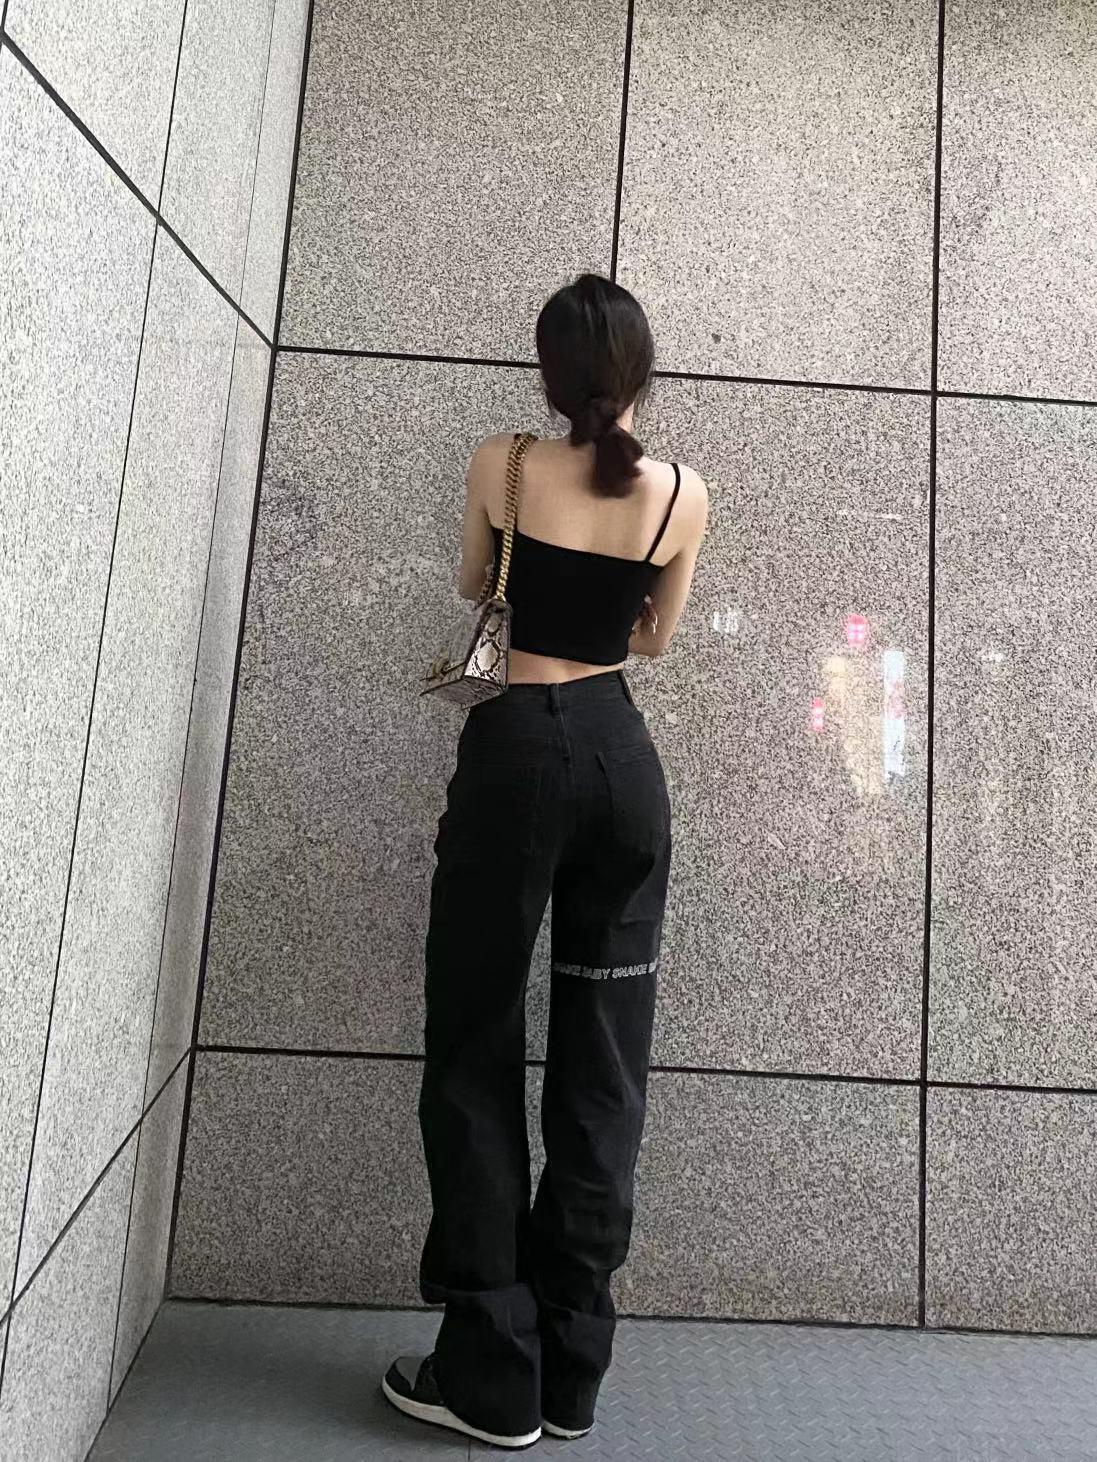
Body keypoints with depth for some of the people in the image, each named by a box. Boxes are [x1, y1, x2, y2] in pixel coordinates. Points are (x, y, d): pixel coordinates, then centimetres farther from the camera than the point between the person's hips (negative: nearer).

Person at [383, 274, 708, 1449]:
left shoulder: (500, 466, 0)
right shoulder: (685, 494, 5)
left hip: (520, 751, -3)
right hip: (623, 756, 4)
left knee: (476, 1050, 7)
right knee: (603, 1061, 9)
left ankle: (493, 1372, 15)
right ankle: (570, 1370, 22)